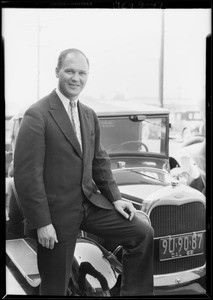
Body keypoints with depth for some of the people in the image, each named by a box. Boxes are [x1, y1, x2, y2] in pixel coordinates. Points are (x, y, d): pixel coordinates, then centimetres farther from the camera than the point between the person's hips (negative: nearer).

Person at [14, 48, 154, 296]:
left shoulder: (89, 115, 9)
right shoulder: (37, 115, -14)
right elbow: (26, 174, -18)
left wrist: (114, 198, 8)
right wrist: (42, 223, -19)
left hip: (89, 203, 7)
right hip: (56, 213, -6)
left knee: (143, 233, 1)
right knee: (55, 287, 6)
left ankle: (133, 292, 18)